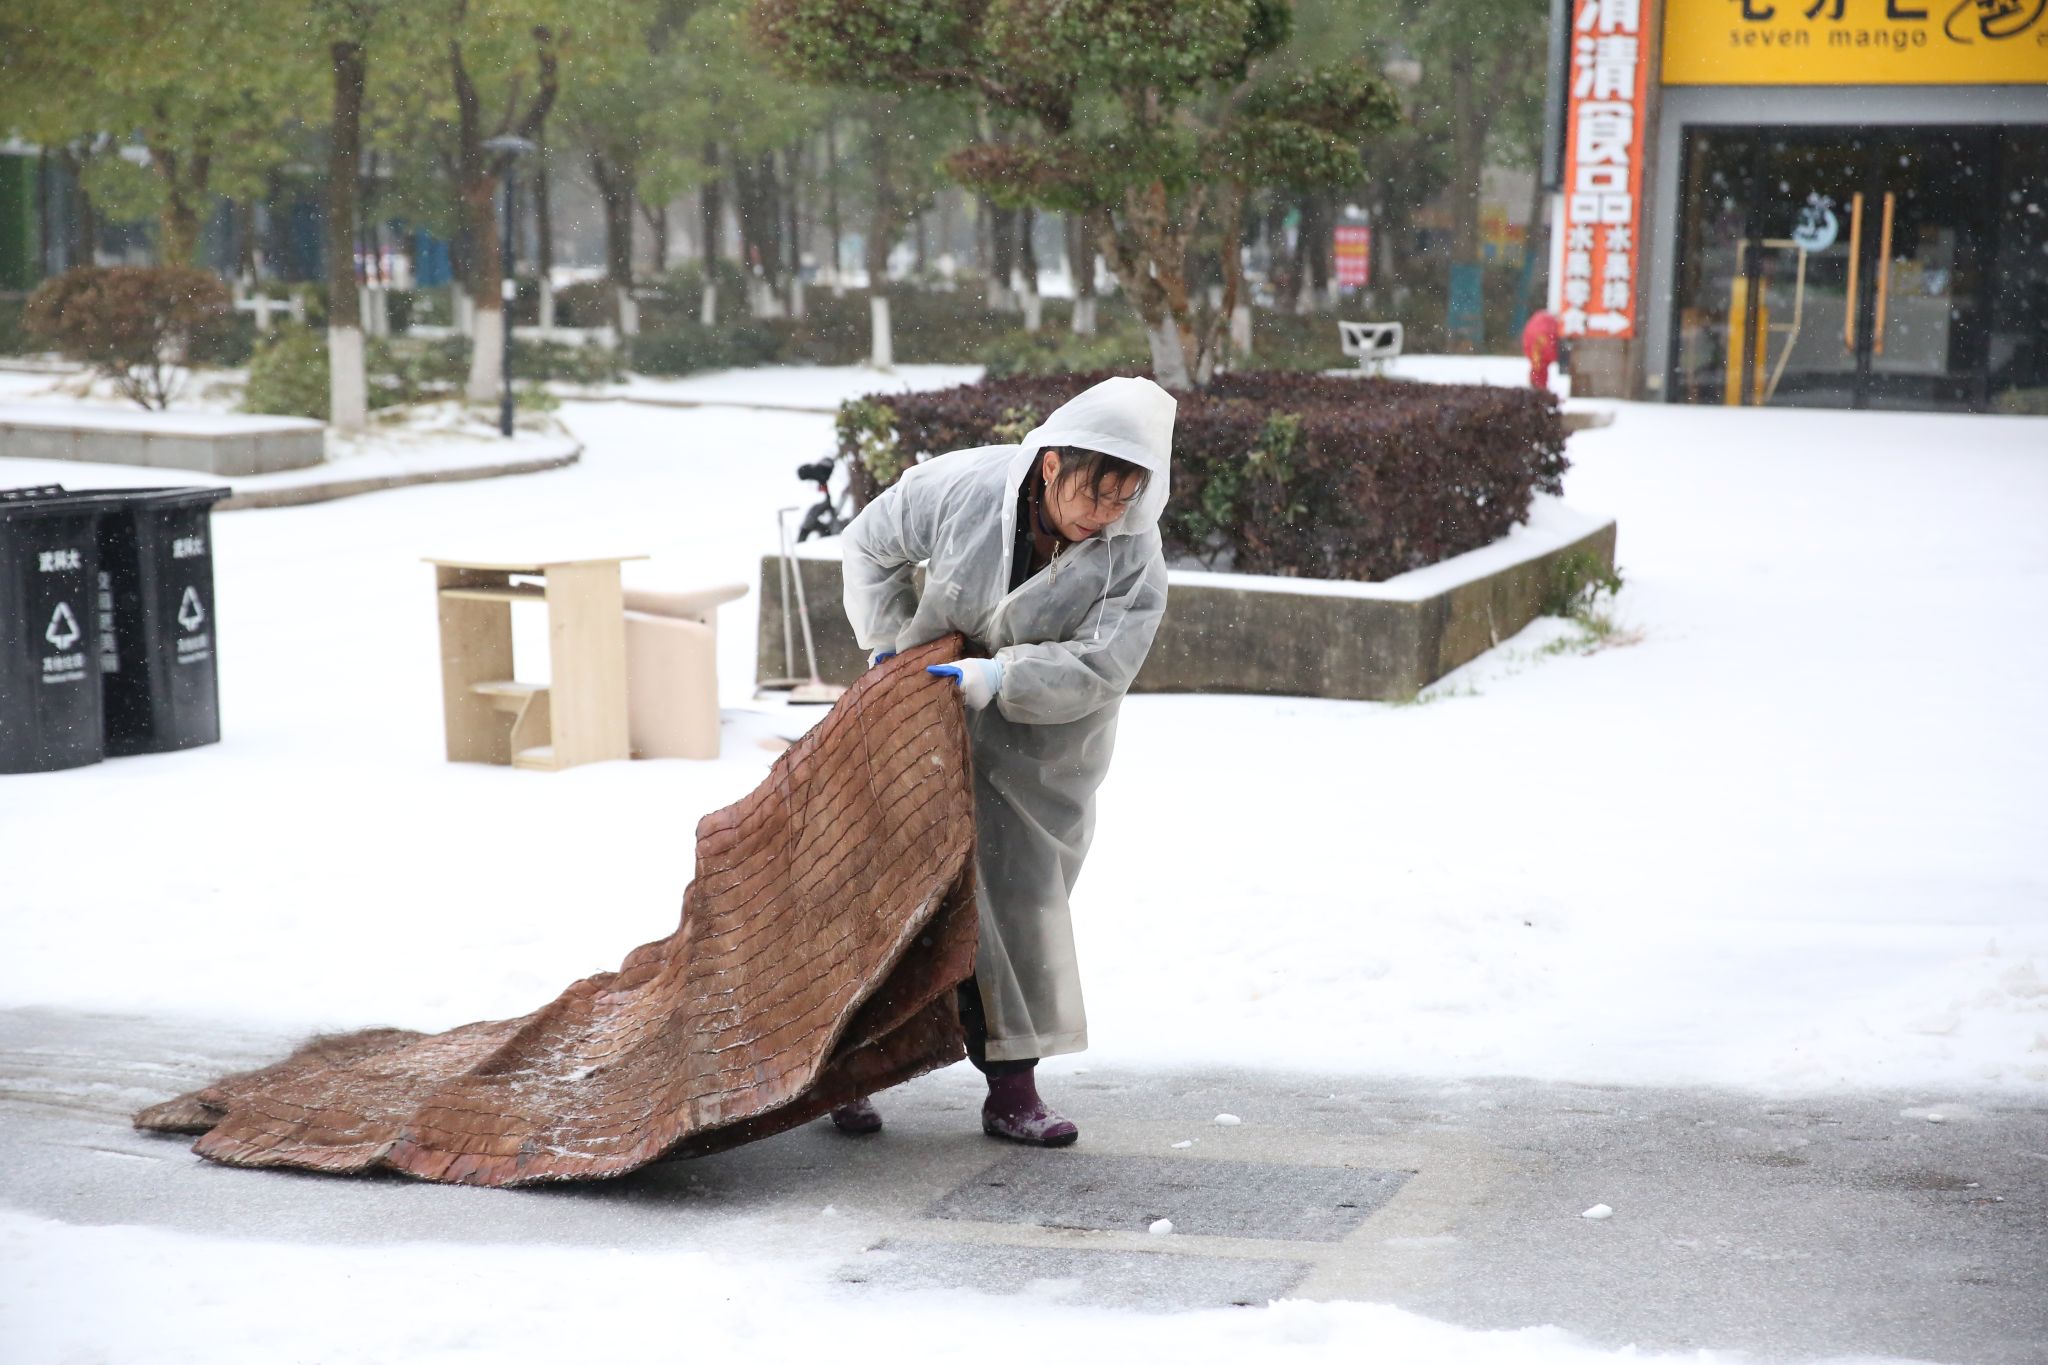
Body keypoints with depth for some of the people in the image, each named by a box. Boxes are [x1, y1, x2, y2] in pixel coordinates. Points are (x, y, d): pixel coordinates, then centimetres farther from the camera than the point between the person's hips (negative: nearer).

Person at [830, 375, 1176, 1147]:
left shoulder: (1133, 558, -20)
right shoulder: (962, 487, -18)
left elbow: (1098, 668, -26)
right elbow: (870, 543, -1)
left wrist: (999, 677, -37)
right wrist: (887, 640, -5)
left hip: (1042, 746, 0)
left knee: (1024, 901, 3)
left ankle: (1013, 1090, 12)